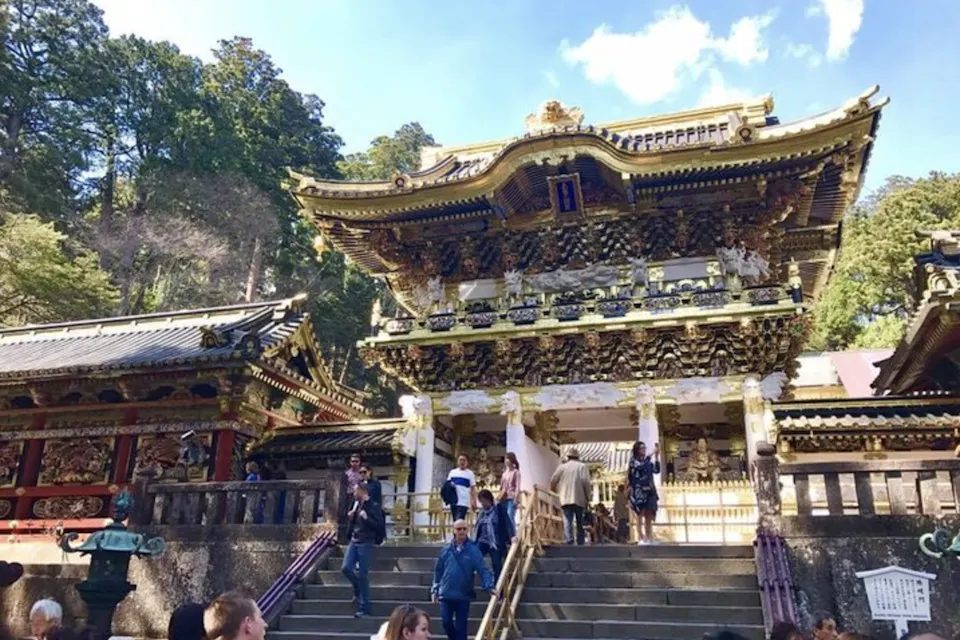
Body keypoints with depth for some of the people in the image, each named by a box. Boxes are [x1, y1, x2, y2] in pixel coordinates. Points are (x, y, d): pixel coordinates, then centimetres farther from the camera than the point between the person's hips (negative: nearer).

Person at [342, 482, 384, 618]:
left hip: (366, 543, -6)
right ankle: (358, 589, 25)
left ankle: (364, 608, 4)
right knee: (346, 568, -3)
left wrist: (366, 518, -21)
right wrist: (350, 518, 4)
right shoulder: (356, 505, 12)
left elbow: (379, 524, -13)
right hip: (354, 541, 7)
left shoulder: (373, 506, -7)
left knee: (363, 575, -4)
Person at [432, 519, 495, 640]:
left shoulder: (473, 550, -6)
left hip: (463, 595, -2)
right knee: (446, 621, 3)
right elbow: (438, 570, 8)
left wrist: (489, 586, -25)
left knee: (461, 625, 6)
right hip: (446, 594, 2)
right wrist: (435, 589, 7)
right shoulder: (446, 549, 1)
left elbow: (483, 570, -11)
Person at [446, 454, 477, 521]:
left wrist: (474, 502, -4)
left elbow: (473, 489, 3)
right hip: (453, 501, 4)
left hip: (463, 502, -4)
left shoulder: (470, 474, 4)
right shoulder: (452, 472, 12)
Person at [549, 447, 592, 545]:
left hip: (566, 499, 0)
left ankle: (568, 540, -22)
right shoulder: (582, 466, 6)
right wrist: (588, 496, 1)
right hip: (579, 499, 0)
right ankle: (580, 541, 9)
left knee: (567, 520, -6)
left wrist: (554, 490, 30)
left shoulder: (562, 467, 10)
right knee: (580, 521, 10)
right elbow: (586, 482, -6)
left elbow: (553, 481, 9)